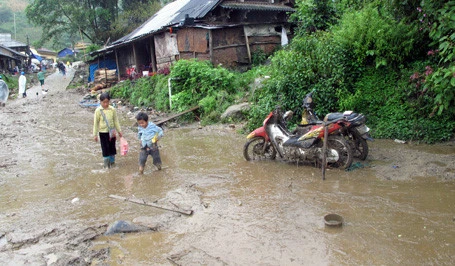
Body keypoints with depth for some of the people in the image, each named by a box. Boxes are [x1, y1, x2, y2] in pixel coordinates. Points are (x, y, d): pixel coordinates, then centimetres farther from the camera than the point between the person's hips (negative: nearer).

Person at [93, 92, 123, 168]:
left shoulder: (112, 109, -5)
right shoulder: (98, 111, -11)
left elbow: (116, 121, 5)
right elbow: (96, 123, -4)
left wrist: (119, 131, 9)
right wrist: (95, 134, -2)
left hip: (112, 131, 2)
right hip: (103, 132, -2)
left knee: (112, 146, 13)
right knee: (105, 148, 4)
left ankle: (112, 161, 31)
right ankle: (107, 163, 16)